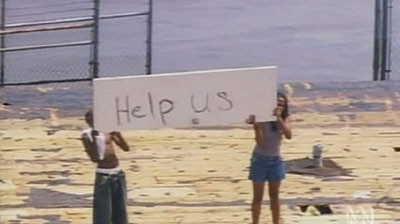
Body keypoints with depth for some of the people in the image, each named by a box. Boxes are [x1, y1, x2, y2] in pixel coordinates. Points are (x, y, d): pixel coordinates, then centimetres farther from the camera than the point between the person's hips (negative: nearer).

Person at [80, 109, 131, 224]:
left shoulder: (108, 130, 5)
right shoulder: (87, 135, -7)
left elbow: (126, 148, 3)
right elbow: (95, 158, -15)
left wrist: (118, 134, -12)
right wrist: (94, 139, -21)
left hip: (118, 174, 5)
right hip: (103, 177, -5)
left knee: (120, 214, 12)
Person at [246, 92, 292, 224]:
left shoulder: (284, 119, -6)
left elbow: (289, 135, -22)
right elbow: (260, 141, -22)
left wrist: (279, 118, -30)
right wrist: (256, 125, -36)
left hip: (275, 160, 4)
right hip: (260, 159, -4)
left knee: (274, 195, 13)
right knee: (258, 196, 2)